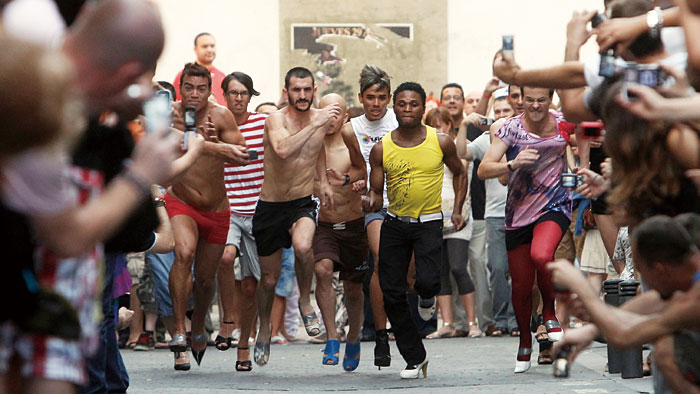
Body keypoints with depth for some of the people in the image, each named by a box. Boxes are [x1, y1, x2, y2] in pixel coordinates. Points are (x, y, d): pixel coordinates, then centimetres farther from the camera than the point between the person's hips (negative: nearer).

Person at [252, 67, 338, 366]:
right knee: (269, 279, 10)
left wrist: (322, 180, 16)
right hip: (270, 206, -1)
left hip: (303, 204, 1)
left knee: (303, 246, -33)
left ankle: (305, 301, -6)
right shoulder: (276, 120, -14)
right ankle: (264, 327, 38)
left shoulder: (321, 118, 1)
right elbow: (282, 150, -37)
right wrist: (316, 124, -37)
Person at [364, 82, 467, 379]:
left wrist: (457, 210, 5)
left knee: (427, 281, -24)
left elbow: (459, 173, 13)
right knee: (391, 293, -1)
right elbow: (376, 192, 2)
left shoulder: (441, 143, -4)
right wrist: (371, 202, -21)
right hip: (395, 223, 2)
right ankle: (415, 358, 14)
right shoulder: (381, 149, -3)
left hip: (429, 223, -2)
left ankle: (427, 298, 18)